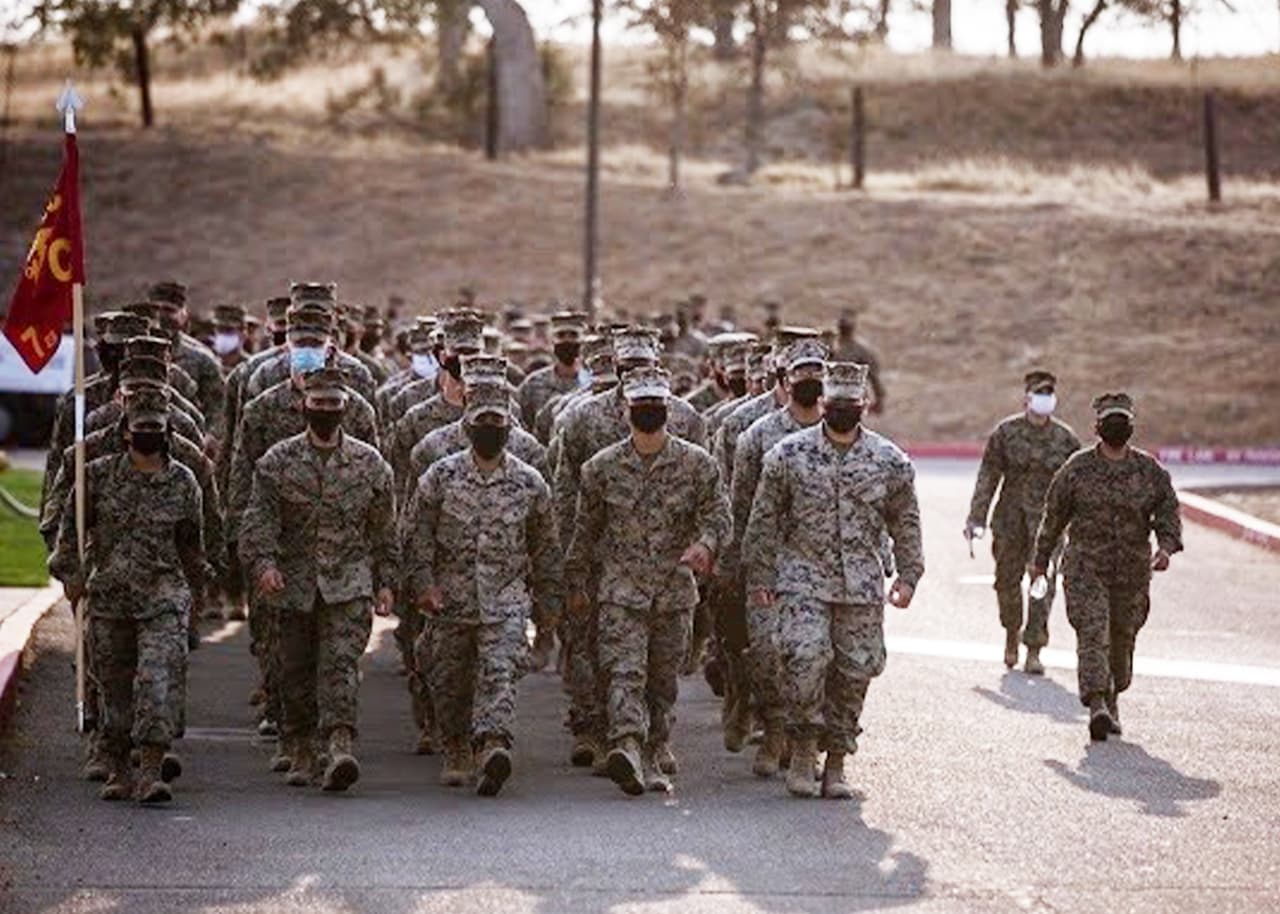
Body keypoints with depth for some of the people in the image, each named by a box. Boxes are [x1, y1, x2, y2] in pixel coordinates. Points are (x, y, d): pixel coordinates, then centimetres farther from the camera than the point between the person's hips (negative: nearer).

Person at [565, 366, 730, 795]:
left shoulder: (697, 463, 3)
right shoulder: (602, 467, 4)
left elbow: (718, 513, 2)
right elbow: (585, 529, 11)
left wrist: (705, 543, -20)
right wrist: (578, 584, 12)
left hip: (675, 590, 1)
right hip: (620, 588, -1)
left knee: (664, 678, 8)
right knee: (624, 672, -17)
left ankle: (655, 751, 21)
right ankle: (627, 747, -31)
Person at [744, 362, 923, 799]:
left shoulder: (890, 461, 4)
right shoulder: (788, 455, 0)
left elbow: (905, 524, 14)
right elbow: (764, 520, 5)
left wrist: (908, 576, 8)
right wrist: (759, 578, 2)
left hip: (863, 587, 2)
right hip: (803, 580, -2)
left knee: (855, 673, 2)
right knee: (805, 658, -20)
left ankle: (836, 766, 13)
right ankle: (803, 751, -4)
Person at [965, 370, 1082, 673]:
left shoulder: (1066, 438, 2)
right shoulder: (1006, 432, 0)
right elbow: (988, 477, 0)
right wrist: (976, 518, -6)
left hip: (1049, 520, -1)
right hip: (1010, 519, 1)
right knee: (1007, 580, 9)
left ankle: (1034, 651, -4)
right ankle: (1011, 635, 35)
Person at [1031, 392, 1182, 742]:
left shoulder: (1150, 470, 3)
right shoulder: (1078, 468, -1)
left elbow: (1168, 510, 3)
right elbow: (1054, 514, 7)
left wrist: (1167, 546, -16)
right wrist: (1041, 559, 12)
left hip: (1133, 571, 3)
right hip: (1086, 568, -2)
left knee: (1122, 638, 11)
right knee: (1092, 634, -16)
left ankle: (1111, 701, 31)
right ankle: (1097, 706, -26)